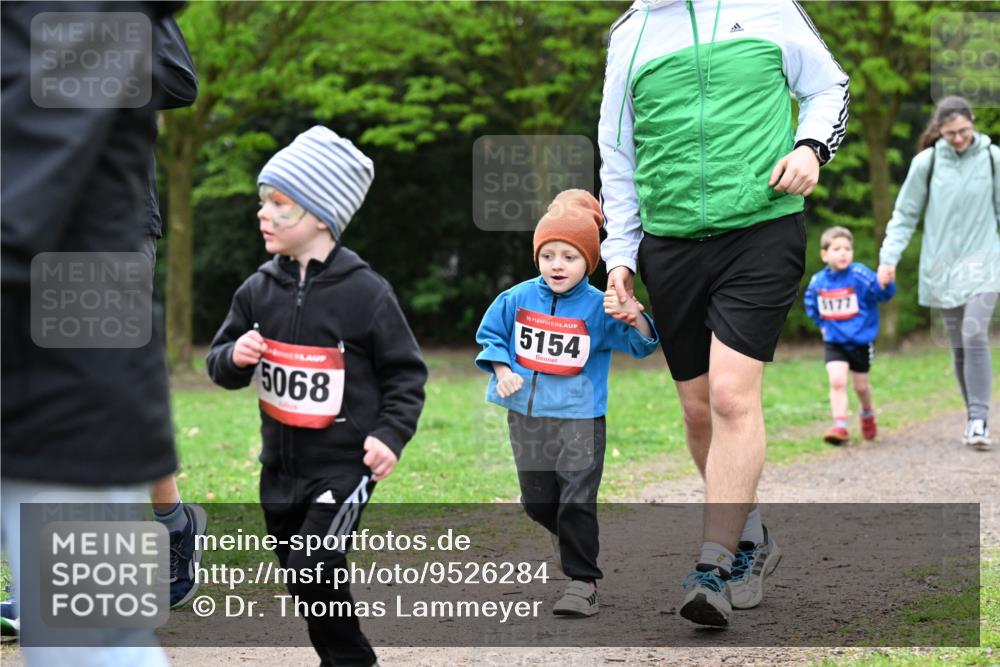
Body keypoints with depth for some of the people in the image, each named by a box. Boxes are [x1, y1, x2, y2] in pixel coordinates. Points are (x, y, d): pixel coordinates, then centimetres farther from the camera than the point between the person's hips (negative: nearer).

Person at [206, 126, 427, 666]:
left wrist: (391, 434, -17)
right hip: (280, 464, 6)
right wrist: (234, 356, -14)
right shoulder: (259, 289, 1)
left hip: (345, 464, -6)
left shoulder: (364, 292, -13)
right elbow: (221, 366, 8)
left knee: (312, 572, -15)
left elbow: (406, 372, -5)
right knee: (305, 584, 14)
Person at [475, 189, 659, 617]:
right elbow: (490, 335, 12)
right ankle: (564, 535, 47)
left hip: (579, 418, -4)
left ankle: (582, 581, -1)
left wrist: (633, 316, -30)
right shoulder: (517, 299, 0)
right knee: (536, 500, 16)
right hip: (526, 416, 4)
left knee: (577, 501, -8)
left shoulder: (598, 307, -8)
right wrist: (502, 372, -3)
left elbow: (642, 345, -10)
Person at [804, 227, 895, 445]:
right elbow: (810, 304, 16)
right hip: (834, 342, 2)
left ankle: (867, 415, 43)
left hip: (861, 339, -2)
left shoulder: (860, 275, -18)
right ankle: (840, 426, -12)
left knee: (861, 385, 14)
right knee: (837, 380, -16)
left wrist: (885, 283, -49)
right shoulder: (818, 281, -5)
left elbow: (883, 293, -29)